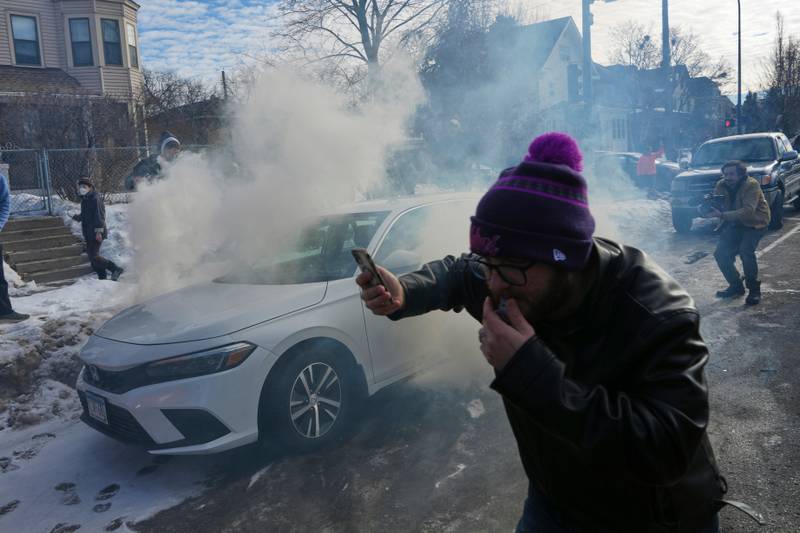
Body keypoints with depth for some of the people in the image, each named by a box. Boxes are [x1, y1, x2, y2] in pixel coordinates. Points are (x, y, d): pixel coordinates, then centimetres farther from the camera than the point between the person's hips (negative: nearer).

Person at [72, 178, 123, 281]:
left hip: (96, 234, -10)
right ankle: (102, 278, 16)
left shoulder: (95, 199, -14)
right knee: (92, 255, 11)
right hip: (89, 234, 10)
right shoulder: (84, 200, 16)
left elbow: (99, 216, -20)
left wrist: (99, 231, -25)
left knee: (94, 256, -14)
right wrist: (79, 217, 8)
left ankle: (115, 269, -8)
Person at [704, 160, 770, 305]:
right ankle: (736, 286, 15)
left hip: (755, 223, -6)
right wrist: (708, 208, -31)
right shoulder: (721, 185, -7)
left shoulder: (751, 185, -24)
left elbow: (747, 212, -35)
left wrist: (722, 215, -44)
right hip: (734, 223, 6)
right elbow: (715, 205, -6)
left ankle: (754, 290, -9)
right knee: (720, 254, -7)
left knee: (746, 251, -28)